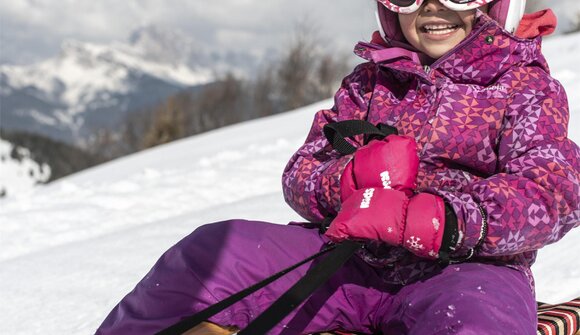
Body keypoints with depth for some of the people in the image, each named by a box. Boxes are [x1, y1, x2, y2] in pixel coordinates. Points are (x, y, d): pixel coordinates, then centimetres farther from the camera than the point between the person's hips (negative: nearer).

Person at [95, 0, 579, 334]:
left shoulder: (527, 87, 2)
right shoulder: (370, 81, 15)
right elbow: (300, 176, 12)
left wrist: (423, 216, -30)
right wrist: (353, 178, -14)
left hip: (465, 267, -4)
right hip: (352, 261, 4)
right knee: (211, 255, -13)